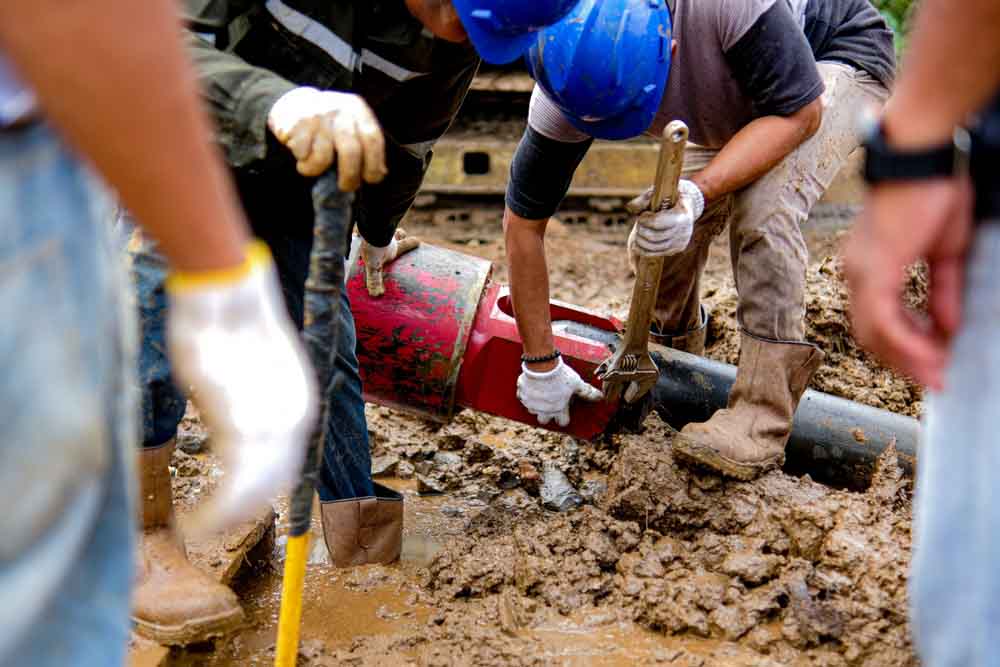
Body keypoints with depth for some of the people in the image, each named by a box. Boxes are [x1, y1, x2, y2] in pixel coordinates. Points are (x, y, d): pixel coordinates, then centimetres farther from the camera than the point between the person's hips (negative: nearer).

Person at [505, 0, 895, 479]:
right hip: (738, 98, 5)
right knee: (657, 238, -11)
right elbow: (522, 222, -19)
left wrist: (699, 192, -45)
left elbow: (800, 113, -30)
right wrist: (540, 363, -15)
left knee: (763, 210, -30)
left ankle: (761, 422, -22)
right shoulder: (567, 80, -28)